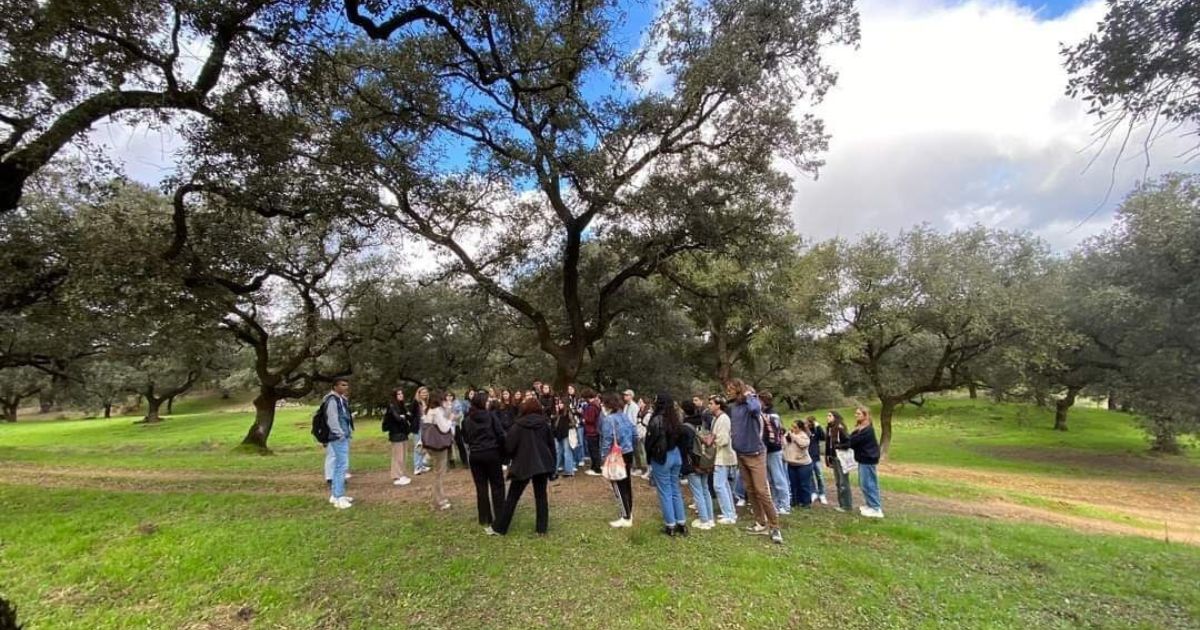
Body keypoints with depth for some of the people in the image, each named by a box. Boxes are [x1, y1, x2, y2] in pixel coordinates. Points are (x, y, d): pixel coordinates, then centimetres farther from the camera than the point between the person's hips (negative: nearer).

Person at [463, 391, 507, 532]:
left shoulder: (467, 420, 4)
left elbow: (466, 439, 8)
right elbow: (501, 435, -9)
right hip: (492, 454, -3)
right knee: (497, 487, 6)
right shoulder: (491, 415, -7)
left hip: (475, 456, 3)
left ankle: (485, 522, 15)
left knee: (481, 488, 9)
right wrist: (503, 452, 3)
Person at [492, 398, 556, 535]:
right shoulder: (544, 423, 3)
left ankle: (499, 527, 15)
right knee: (541, 496, 14)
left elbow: (509, 446, -7)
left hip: (523, 465, -2)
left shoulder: (519, 425, -6)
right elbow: (551, 444, 7)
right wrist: (551, 464, 15)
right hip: (542, 464, 3)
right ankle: (542, 527, 15)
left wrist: (515, 458, 14)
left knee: (512, 497, 8)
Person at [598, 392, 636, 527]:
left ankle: (625, 518, 6)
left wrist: (604, 458, -10)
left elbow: (607, 440, -18)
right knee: (627, 485, 17)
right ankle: (629, 514, 28)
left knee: (619, 487, 2)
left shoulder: (608, 419, -18)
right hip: (628, 453, 8)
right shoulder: (625, 416, 4)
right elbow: (634, 433, 9)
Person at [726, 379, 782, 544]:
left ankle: (774, 527, 4)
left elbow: (755, 408, -37)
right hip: (740, 454, 7)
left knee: (762, 491, -7)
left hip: (755, 454, -7)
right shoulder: (732, 407, 7)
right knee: (750, 491, 12)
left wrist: (748, 395, -21)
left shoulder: (752, 402, -13)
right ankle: (761, 523, 23)